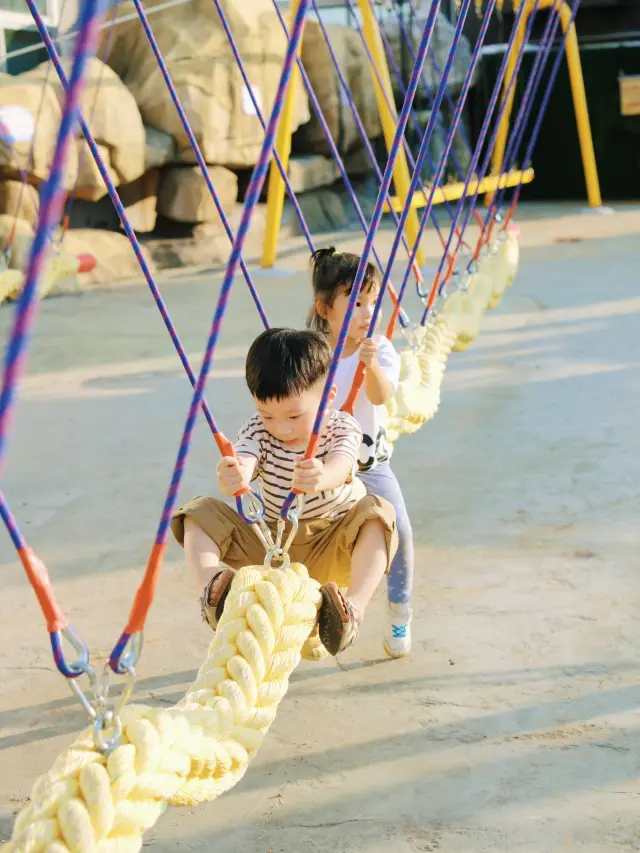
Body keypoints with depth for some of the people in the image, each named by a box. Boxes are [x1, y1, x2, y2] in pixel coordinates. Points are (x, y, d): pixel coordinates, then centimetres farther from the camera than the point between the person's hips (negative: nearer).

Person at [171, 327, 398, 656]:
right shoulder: (258, 430, -9)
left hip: (331, 551, -2)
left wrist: (321, 477, -64)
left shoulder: (342, 428, -15)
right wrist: (233, 477, -59)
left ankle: (353, 607, -45)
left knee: (376, 511, -31)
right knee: (200, 512, -13)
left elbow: (340, 467, -38)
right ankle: (211, 591, -34)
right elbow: (243, 462, -32)